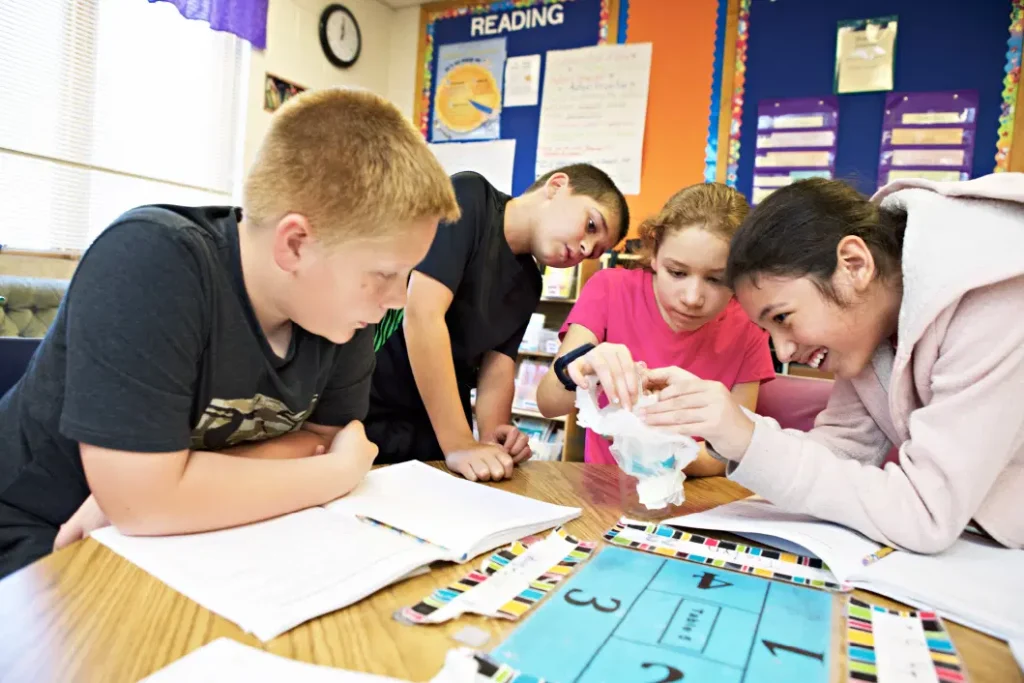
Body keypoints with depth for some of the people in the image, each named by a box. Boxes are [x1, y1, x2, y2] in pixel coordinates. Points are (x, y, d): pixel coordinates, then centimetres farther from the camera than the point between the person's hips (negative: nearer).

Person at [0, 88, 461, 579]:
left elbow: (325, 438, -7)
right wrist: (342, 474, -21)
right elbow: (142, 500, -31)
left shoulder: (345, 307, -13)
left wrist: (148, 489, -20)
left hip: (190, 545, 5)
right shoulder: (148, 263, -29)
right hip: (41, 542, -5)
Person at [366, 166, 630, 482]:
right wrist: (459, 444, -24)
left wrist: (491, 438, -16)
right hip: (366, 412, -6)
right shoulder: (469, 198, -14)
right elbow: (423, 314, -23)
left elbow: (497, 365, 4)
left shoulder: (528, 285, 7)